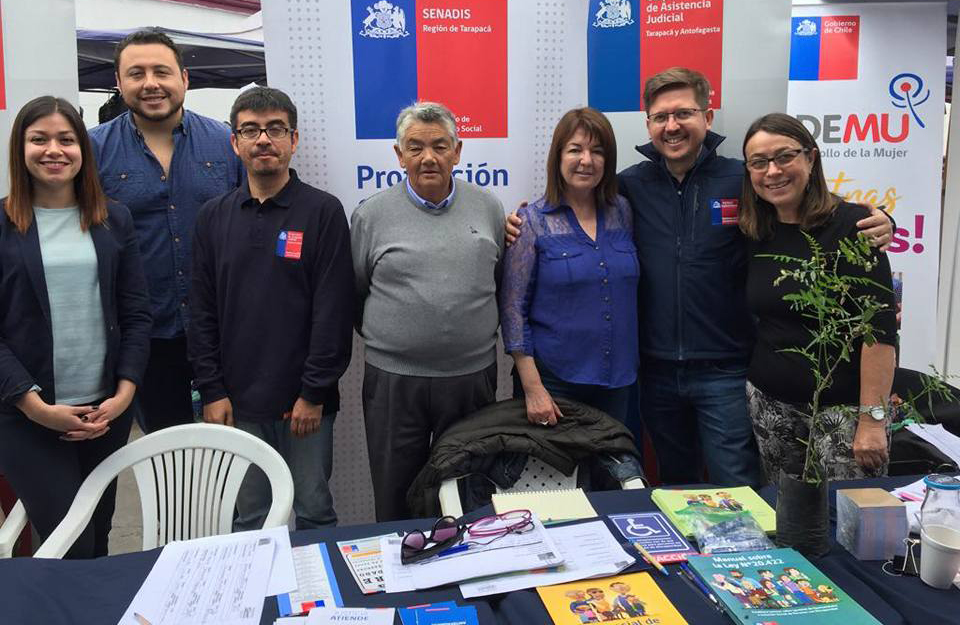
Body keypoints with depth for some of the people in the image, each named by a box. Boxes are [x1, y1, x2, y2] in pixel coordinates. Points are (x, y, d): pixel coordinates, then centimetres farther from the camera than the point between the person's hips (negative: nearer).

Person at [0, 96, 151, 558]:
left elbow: (136, 314, 5)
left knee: (98, 537, 13)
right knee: (70, 549, -2)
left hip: (107, 410, 3)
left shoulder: (114, 220, 6)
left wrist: (124, 394, -6)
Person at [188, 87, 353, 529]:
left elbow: (334, 310, -8)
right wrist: (211, 391, 0)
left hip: (304, 402, -3)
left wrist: (314, 393, -11)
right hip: (237, 402, 3)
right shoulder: (214, 217, 7)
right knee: (249, 519, 13)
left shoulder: (323, 212, -4)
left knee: (313, 514, 9)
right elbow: (202, 312, 7)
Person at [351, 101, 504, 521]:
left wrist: (481, 333, 10)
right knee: (397, 502, 11)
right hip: (394, 380, -1)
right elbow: (352, 294, 7)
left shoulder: (488, 208, 4)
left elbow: (503, 285, 13)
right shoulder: (371, 215, -1)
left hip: (473, 376, 2)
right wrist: (384, 338, 7)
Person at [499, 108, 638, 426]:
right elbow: (513, 309, -9)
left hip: (617, 381, 4)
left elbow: (632, 293, 13)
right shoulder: (532, 221, -8)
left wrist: (632, 362, 8)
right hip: (552, 381, -4)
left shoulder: (623, 212, 4)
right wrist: (532, 387, -14)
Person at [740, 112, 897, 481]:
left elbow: (880, 328, -15)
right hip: (768, 404, 5)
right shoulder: (755, 234, 5)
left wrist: (873, 419, -18)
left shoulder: (851, 225, -11)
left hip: (844, 408, -4)